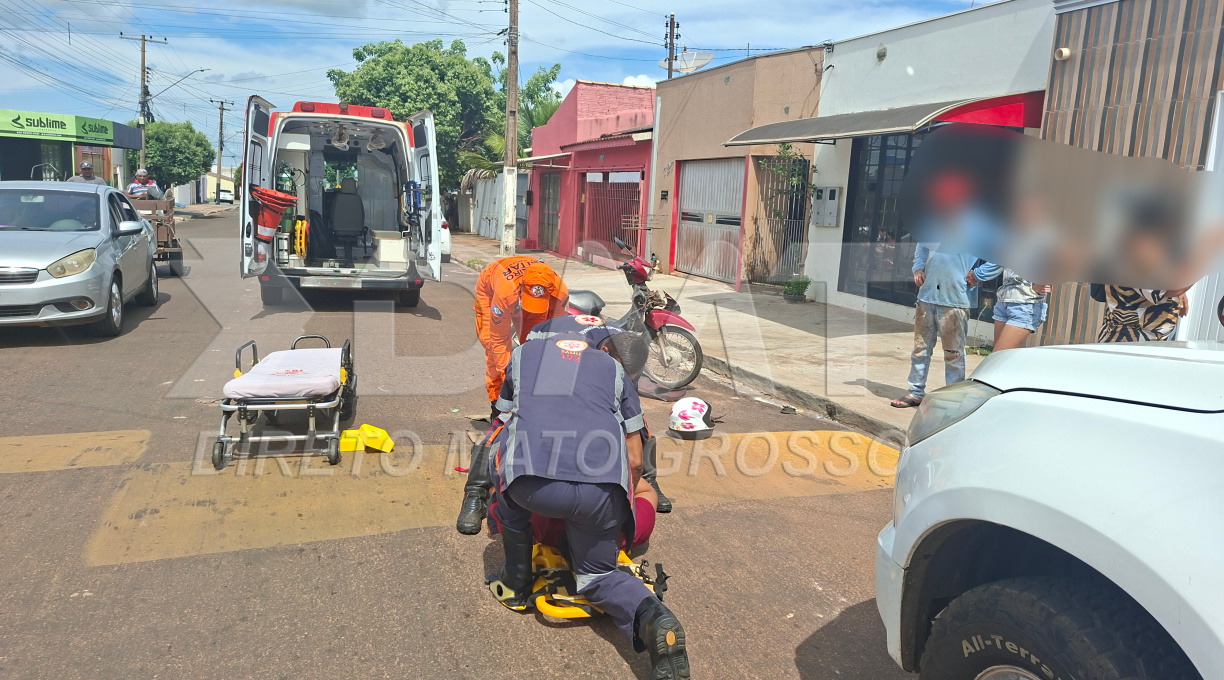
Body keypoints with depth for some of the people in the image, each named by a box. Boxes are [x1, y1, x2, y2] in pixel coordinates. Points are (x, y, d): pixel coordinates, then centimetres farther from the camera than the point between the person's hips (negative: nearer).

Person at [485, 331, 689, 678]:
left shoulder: (523, 353, 29)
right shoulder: (615, 370, 27)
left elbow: (505, 416, 41)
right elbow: (635, 461, 25)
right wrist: (624, 515, 43)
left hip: (531, 483, -1)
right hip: (603, 489, 2)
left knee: (504, 475, 34)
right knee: (598, 576, 25)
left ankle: (515, 584, 36)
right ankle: (649, 614, -6)